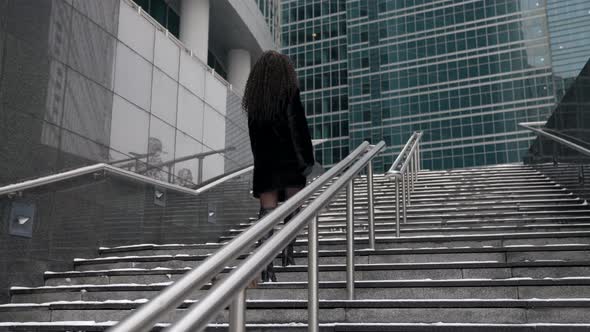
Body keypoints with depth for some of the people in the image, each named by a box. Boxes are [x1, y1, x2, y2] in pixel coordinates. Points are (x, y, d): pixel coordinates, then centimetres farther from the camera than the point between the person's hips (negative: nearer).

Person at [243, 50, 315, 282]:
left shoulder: (254, 99, 9)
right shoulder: (290, 93, -5)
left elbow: (254, 135, 10)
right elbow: (299, 128, -10)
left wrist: (261, 159, 14)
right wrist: (308, 158, -7)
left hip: (264, 163, 3)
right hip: (289, 161, -3)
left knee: (267, 211, 1)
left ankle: (266, 265, -7)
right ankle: (288, 253, 11)